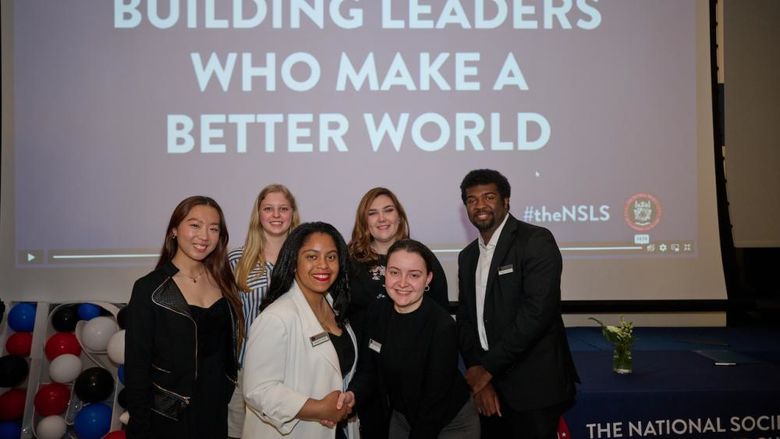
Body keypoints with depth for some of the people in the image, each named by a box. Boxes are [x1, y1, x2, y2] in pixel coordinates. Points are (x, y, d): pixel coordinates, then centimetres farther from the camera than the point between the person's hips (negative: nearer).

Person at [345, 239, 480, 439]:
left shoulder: (442, 327, -27)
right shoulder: (377, 311, -10)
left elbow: (435, 402, -21)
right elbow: (368, 370, -6)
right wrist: (352, 395, -24)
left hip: (450, 423, -5)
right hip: (401, 418, 5)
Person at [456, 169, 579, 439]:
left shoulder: (536, 241, -10)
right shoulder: (467, 257, 12)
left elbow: (537, 312, -19)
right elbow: (465, 320, 9)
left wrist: (487, 369, -15)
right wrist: (477, 375, -6)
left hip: (533, 388, -6)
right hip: (488, 388, 6)